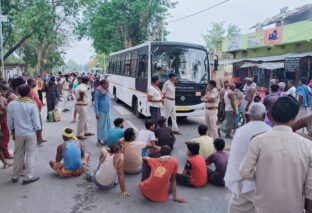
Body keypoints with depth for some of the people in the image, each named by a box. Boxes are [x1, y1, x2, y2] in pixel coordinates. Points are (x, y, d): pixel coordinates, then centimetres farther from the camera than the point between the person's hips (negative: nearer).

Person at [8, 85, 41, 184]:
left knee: (18, 155, 16)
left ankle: (15, 176, 26)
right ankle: (28, 177, 10)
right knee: (30, 155, 6)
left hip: (18, 134, 4)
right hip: (31, 133, -4)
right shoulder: (32, 105, -15)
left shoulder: (11, 104, -4)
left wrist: (13, 133, 17)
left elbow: (10, 122, 4)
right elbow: (36, 123, -12)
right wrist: (39, 134, 0)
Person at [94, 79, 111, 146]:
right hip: (101, 112, -8)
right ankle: (100, 140, 11)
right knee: (101, 126, 0)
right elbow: (96, 103, -12)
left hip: (107, 111, 8)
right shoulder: (98, 91, -12)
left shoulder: (106, 90, 11)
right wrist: (96, 113, -15)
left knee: (108, 125, 12)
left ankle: (106, 138, 24)